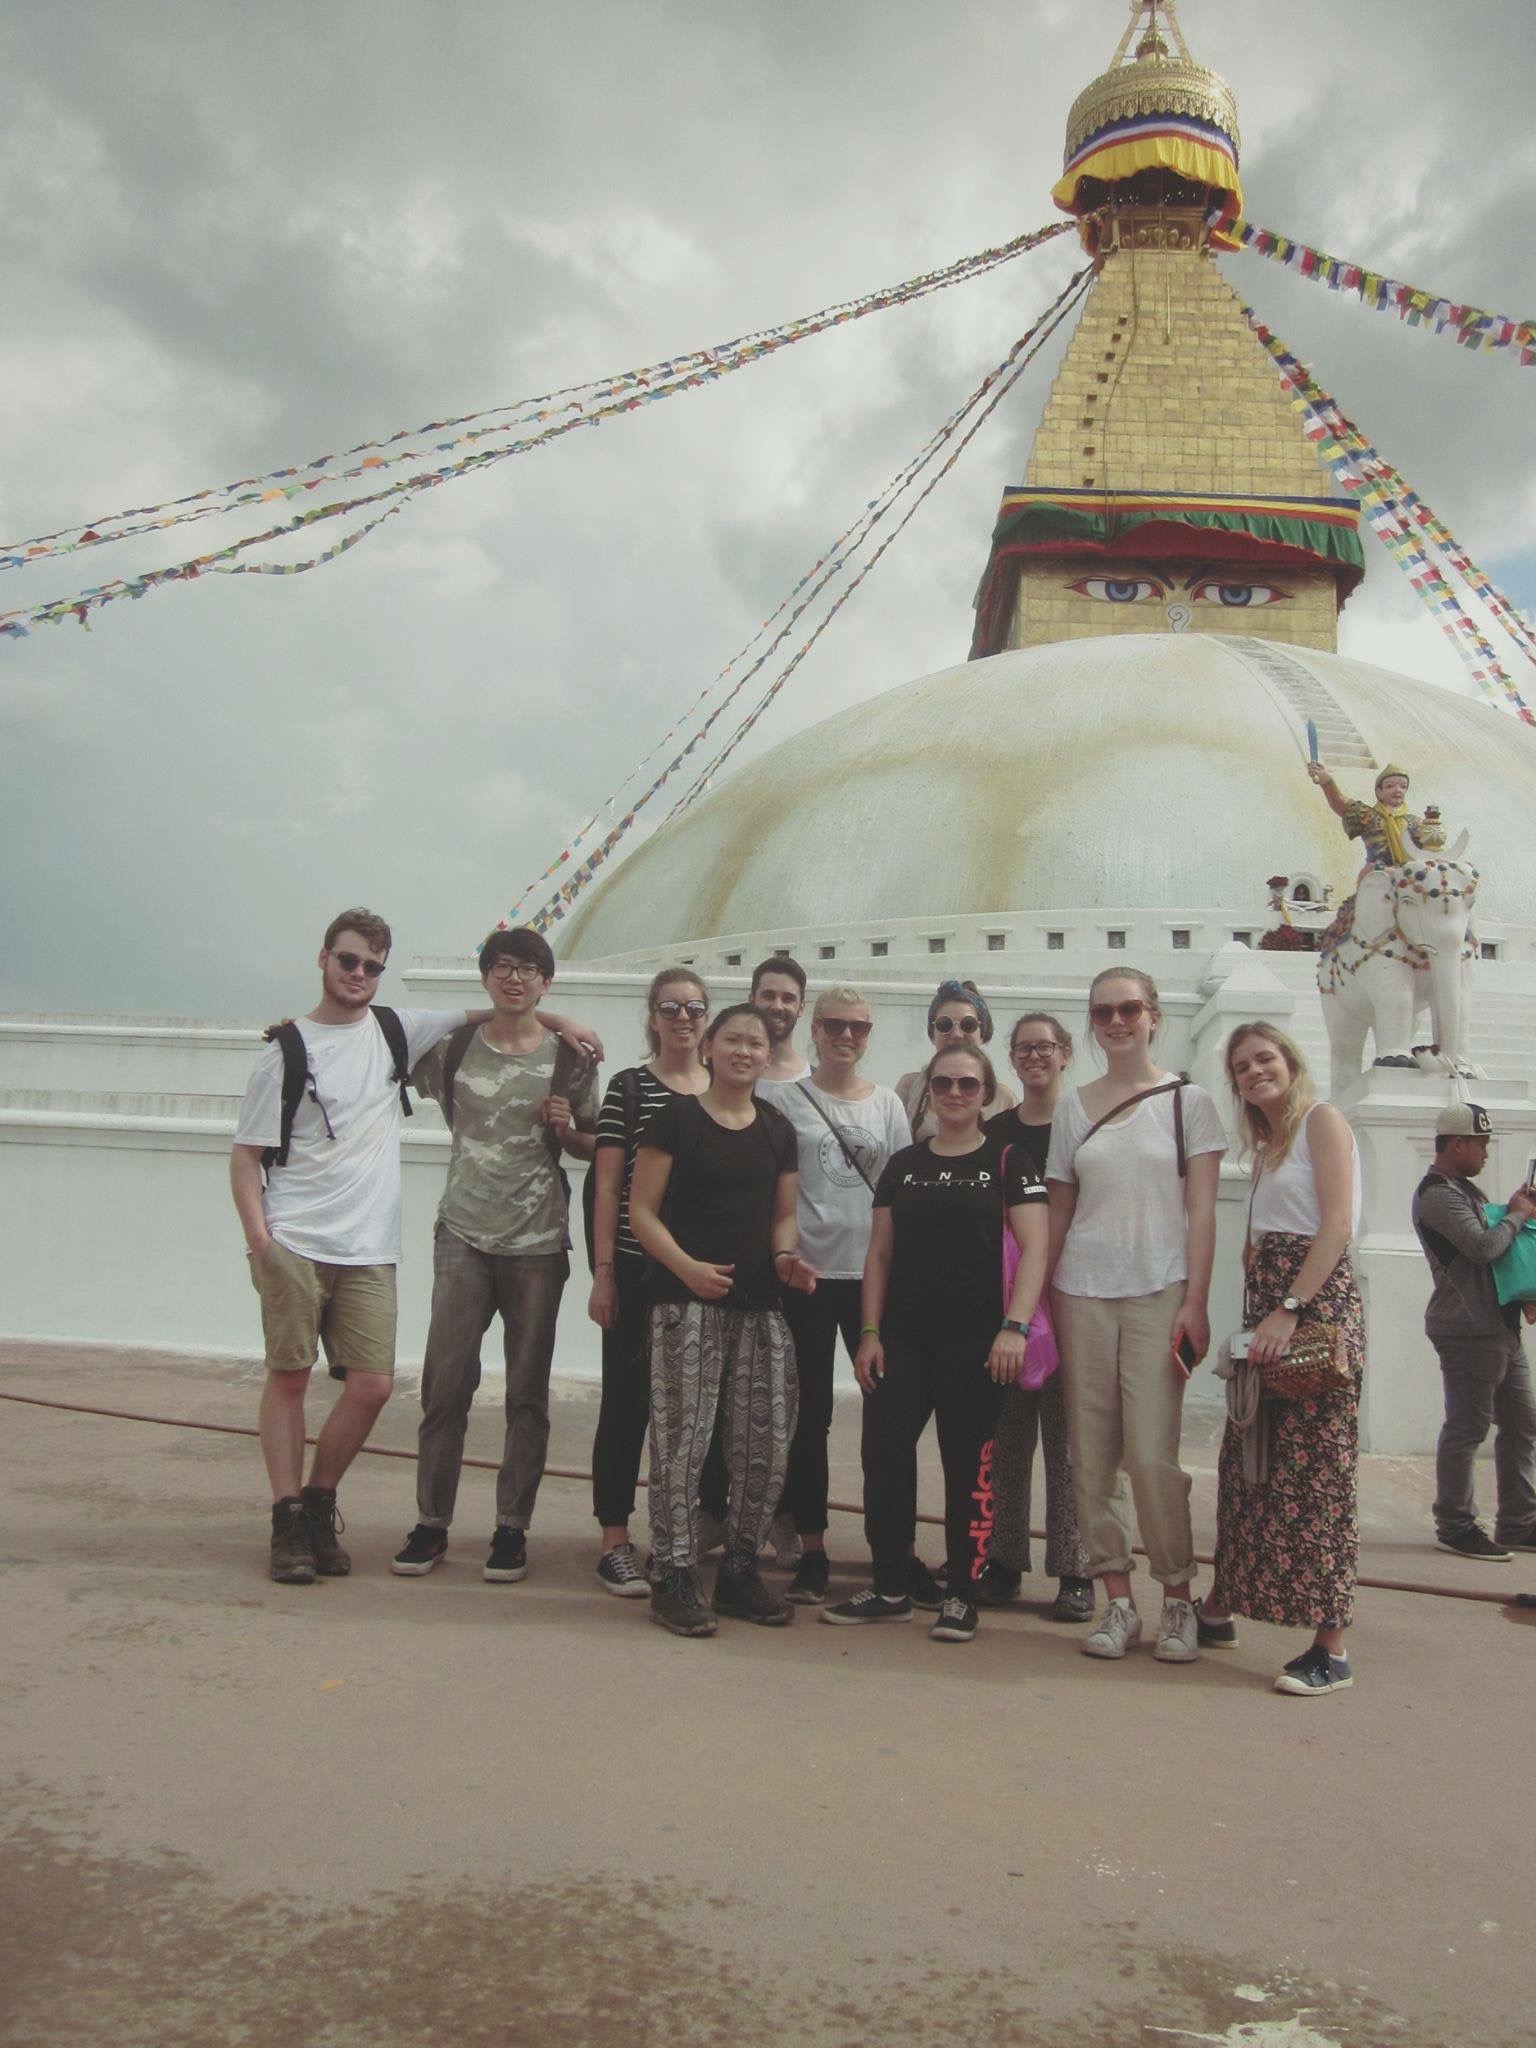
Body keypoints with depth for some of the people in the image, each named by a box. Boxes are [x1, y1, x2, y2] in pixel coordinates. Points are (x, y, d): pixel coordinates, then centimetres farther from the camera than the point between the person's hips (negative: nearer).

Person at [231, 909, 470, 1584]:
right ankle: (288, 1519, 12)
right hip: (294, 1244, -3)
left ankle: (319, 1504, 16)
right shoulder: (287, 1049, 2)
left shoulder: (395, 1030, 11)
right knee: (289, 1376, 0)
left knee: (372, 1383, -3)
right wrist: (256, 1232, -11)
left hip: (369, 1249, 3)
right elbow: (246, 1154, 1)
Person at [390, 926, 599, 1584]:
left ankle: (512, 1527, 16)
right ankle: (431, 1523, 14)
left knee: (527, 1392, 5)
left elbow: (592, 1149, 11)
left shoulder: (570, 1057, 3)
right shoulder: (453, 1048, 5)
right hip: (464, 1235, 1)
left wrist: (565, 1129, -11)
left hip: (537, 1241, 0)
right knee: (445, 1383, 0)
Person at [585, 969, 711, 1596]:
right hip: (640, 1268, -4)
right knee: (628, 1400, 0)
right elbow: (607, 1186, -3)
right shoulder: (629, 1086, -1)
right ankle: (615, 1544, 11)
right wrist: (603, 1272, -8)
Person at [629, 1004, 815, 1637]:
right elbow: (641, 1210, -3)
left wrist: (786, 1254, 0)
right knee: (683, 1435, -8)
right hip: (686, 1301, -5)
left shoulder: (777, 1129, 15)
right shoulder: (677, 1118, 0)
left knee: (766, 1441, 5)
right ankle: (674, 1574, 6)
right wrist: (687, 1266, -18)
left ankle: (740, 1570, 21)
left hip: (759, 1304, 5)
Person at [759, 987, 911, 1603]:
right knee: (810, 1413, 5)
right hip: (807, 1271, -2)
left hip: (874, 1272, 2)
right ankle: (812, 1553, 15)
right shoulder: (784, 1098, 2)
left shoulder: (886, 1103, 10)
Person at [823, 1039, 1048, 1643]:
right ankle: (890, 1588, 16)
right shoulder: (903, 1165, 12)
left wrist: (1014, 1327, -17)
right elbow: (879, 1254, 12)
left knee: (967, 1465, 3)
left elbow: (1034, 1250, -6)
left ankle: (961, 1595, 16)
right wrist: (870, 1332, 4)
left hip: (974, 1342, -3)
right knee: (884, 1456, 0)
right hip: (902, 1339, 3)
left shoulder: (1007, 1162, 2)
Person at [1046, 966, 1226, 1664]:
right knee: (1091, 1456, 3)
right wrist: (1043, 1303, 7)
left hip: (1159, 1293, -3)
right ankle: (1118, 1601, 14)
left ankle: (1177, 1602, 10)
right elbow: (1059, 1210, 12)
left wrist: (1195, 1304, -8)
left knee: (1152, 1455, -7)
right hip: (1081, 1293, 3)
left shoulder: (1188, 1100, 3)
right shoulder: (1072, 1106, 11)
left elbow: (1200, 1210, -1)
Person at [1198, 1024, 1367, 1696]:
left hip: (1317, 1309, -8)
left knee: (1313, 1474, -7)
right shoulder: (1267, 1146, 21)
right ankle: (1219, 1609, 23)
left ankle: (1331, 1648, 0)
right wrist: (1260, 1311, 5)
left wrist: (1289, 1309, -19)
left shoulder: (1321, 1119, -4)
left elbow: (1337, 1225, -14)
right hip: (1267, 1316, 8)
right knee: (1247, 1467, 12)